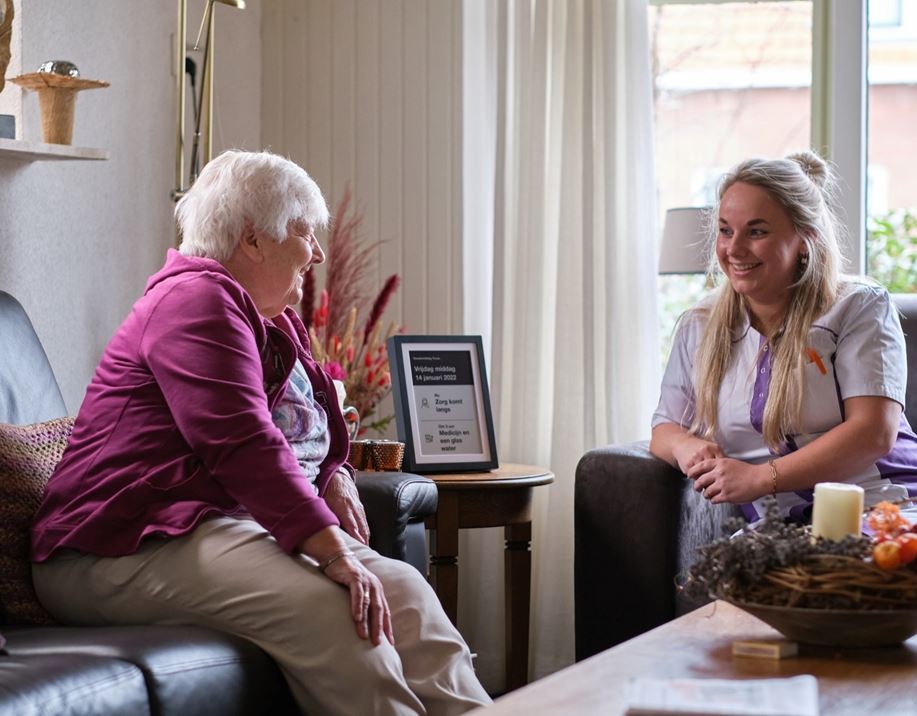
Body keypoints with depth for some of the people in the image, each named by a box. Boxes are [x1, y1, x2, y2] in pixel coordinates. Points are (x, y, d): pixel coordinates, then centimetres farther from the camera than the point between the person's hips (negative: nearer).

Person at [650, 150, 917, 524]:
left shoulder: (859, 308, 3)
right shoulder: (698, 328, 17)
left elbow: (874, 432, -8)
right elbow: (664, 429, 22)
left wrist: (761, 478, -15)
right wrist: (684, 446, -5)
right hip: (780, 531, 3)